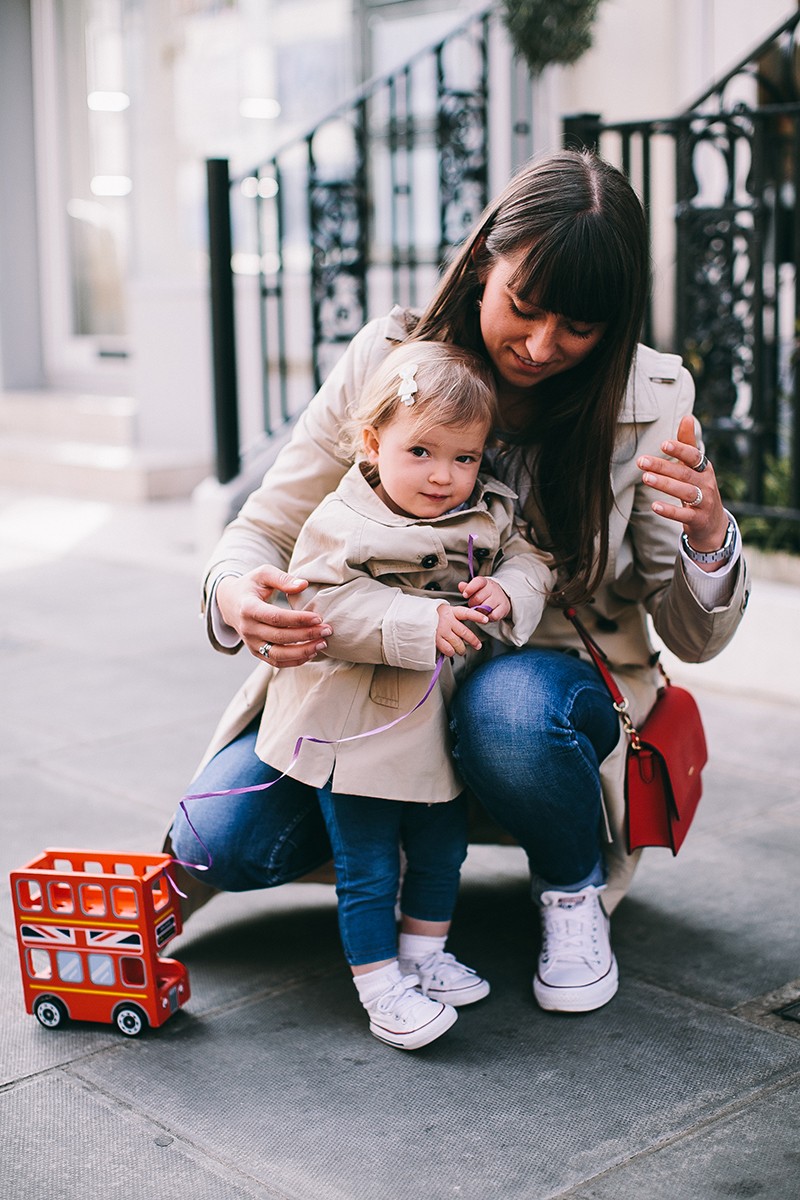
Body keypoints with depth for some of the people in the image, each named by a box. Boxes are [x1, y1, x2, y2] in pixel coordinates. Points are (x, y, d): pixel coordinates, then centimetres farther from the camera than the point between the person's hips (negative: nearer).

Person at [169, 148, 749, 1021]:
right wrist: (237, 595, -32)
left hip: (551, 681, -1)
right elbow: (264, 530, -7)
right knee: (225, 841, -19)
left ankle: (575, 889, -5)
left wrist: (708, 539, -31)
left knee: (512, 706, -38)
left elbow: (693, 640, -8)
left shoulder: (648, 401, -13)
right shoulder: (388, 360, -12)